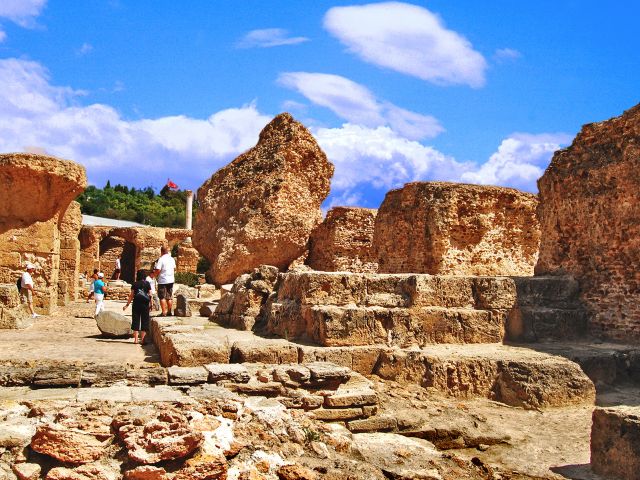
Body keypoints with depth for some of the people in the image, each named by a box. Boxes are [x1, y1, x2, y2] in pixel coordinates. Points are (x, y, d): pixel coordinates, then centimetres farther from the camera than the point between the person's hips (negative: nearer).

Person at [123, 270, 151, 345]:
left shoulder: (135, 284, 1)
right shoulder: (147, 284, 0)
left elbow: (131, 295, 0)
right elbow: (150, 295, -2)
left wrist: (127, 305, 7)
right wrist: (150, 304, 7)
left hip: (136, 304, 1)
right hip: (145, 305, -1)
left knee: (135, 321, 8)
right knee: (144, 322, 5)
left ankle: (135, 339, 7)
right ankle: (142, 339, 3)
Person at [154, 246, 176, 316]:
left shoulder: (161, 259, -13)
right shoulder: (172, 259, 8)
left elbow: (158, 270, -18)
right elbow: (174, 269, 18)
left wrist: (154, 272, 2)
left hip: (163, 280, -6)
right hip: (171, 280, 6)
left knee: (162, 297, -1)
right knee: (169, 297, 12)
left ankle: (164, 312, -4)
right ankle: (169, 312, 16)